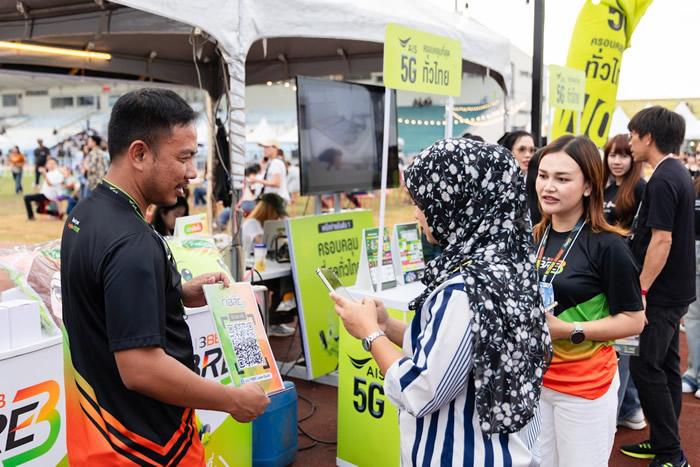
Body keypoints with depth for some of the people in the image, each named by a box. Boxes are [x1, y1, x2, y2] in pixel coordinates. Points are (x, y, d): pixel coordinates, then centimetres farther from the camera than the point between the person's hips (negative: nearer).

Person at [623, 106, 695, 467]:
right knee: (666, 367, 15)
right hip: (675, 290, 10)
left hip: (661, 293, -10)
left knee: (646, 369, -3)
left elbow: (661, 240, -24)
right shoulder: (680, 173, 12)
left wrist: (641, 289, -21)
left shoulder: (662, 180, -19)